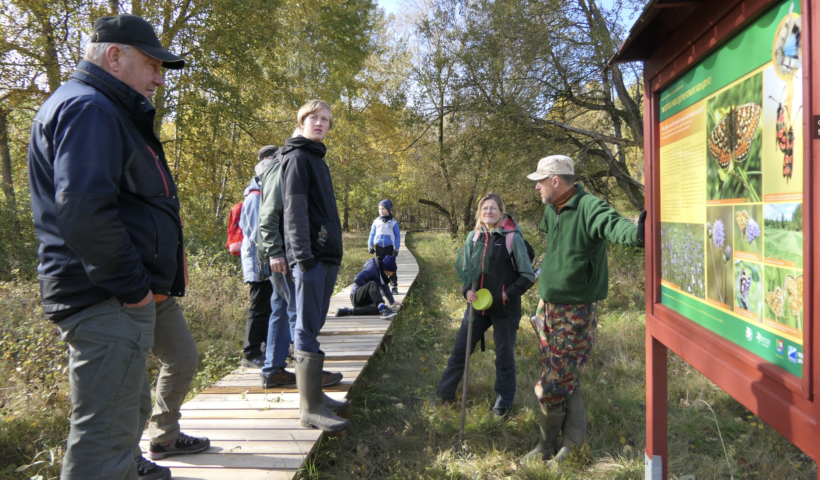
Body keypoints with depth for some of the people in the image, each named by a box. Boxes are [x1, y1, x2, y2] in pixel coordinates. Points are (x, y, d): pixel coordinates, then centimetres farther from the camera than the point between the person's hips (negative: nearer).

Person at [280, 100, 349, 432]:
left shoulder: (318, 159, 24)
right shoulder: (297, 157, -3)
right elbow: (294, 208, -14)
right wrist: (303, 254, -22)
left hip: (327, 254, 9)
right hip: (312, 255, -9)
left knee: (315, 323, 16)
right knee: (308, 327, -9)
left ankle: (311, 373, 28)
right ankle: (311, 406, -9)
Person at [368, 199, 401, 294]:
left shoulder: (393, 222, 1)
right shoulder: (376, 221, 7)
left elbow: (397, 236, 3)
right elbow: (372, 234, 13)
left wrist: (396, 249, -4)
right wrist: (370, 246, 5)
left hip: (389, 247, -2)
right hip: (378, 247, 2)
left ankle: (394, 286, 7)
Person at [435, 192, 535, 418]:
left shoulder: (513, 238, -11)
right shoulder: (474, 236, 1)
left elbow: (528, 275, -6)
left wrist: (508, 294, -14)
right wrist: (467, 290, -6)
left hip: (505, 310, -4)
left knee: (504, 356, 10)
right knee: (460, 350, 10)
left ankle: (503, 401, 27)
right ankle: (444, 393, 26)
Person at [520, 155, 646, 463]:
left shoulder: (589, 207, -19)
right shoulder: (551, 210, 7)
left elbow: (612, 224, -39)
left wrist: (635, 233, -58)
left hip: (576, 313, -8)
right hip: (548, 308, 8)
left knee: (555, 385, 0)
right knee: (565, 380, 15)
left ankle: (548, 445, 21)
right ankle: (571, 441, 29)